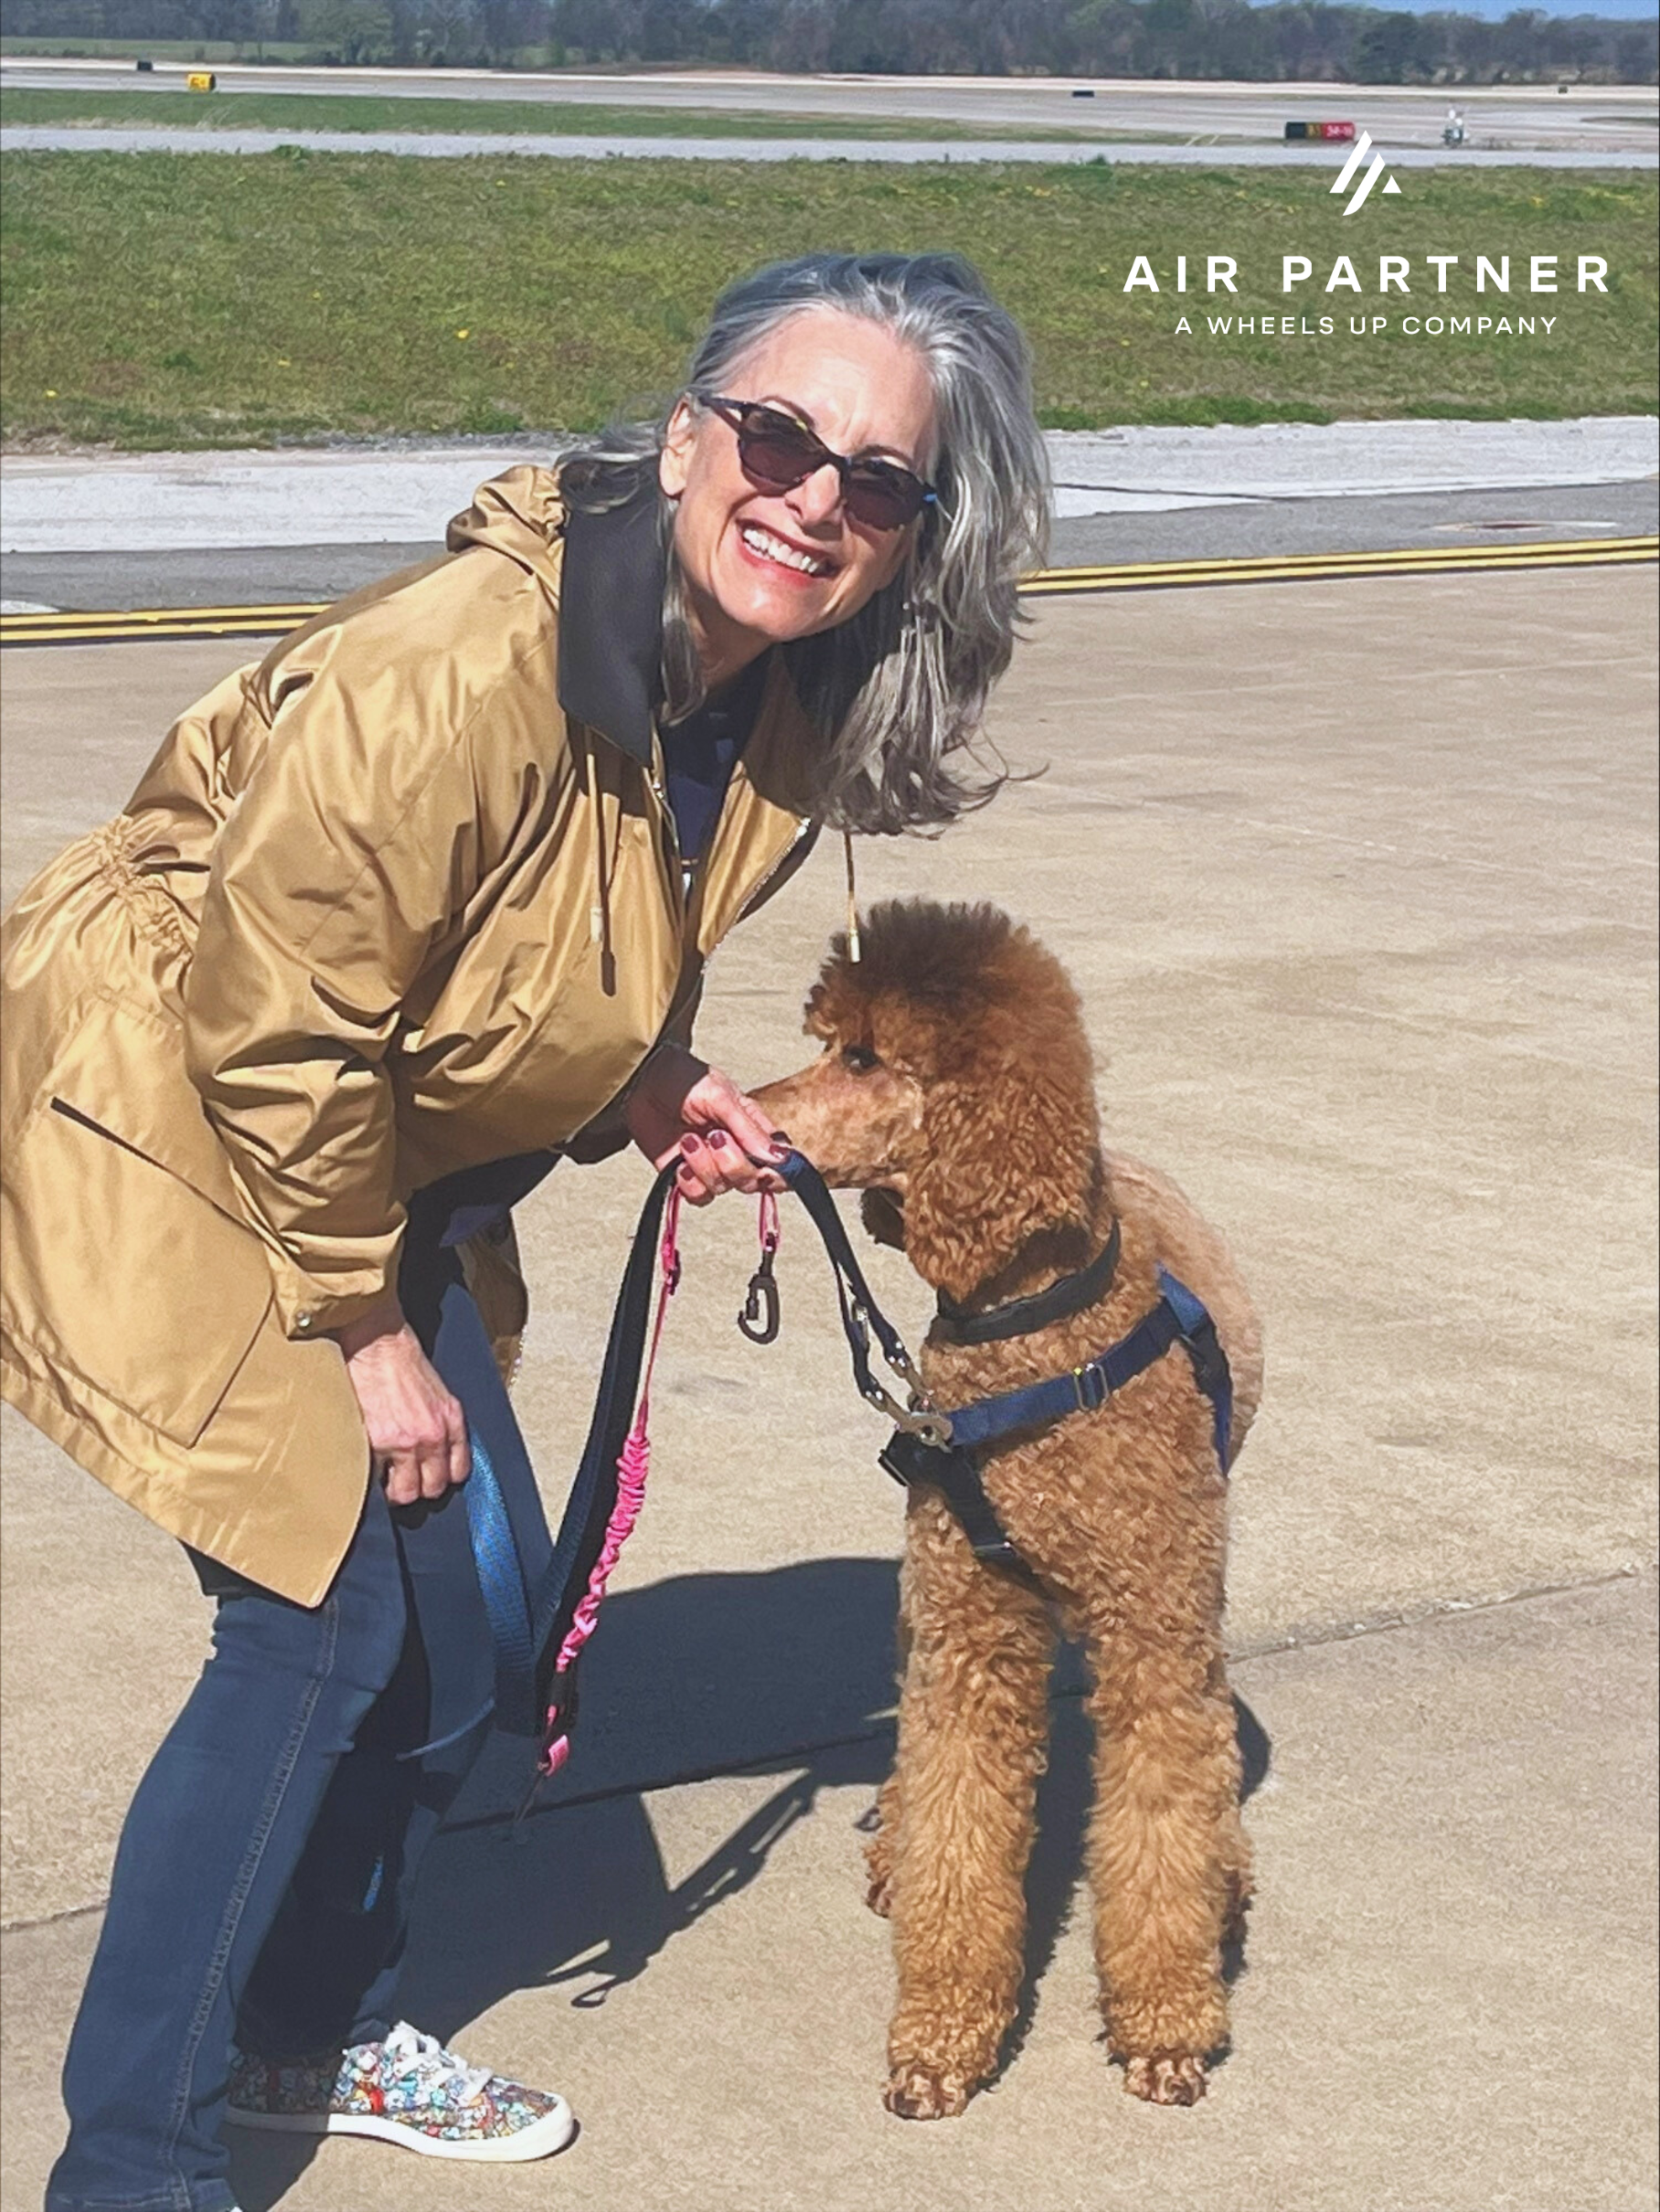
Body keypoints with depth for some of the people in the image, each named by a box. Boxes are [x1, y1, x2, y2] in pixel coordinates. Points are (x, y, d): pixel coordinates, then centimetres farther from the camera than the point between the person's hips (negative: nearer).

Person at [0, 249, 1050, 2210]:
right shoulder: (454, 668, -33)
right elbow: (275, 1023, -26)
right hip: (162, 1121, -8)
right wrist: (361, 1330, -16)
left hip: (385, 1163, 9)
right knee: (323, 1623, -12)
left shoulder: (792, 716, -7)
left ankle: (311, 2030, 35)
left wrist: (647, 1094, -6)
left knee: (469, 1601, 12)